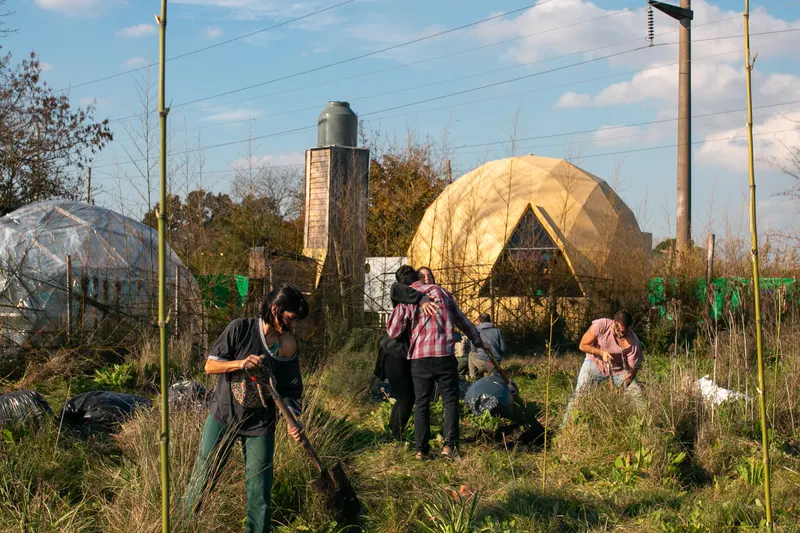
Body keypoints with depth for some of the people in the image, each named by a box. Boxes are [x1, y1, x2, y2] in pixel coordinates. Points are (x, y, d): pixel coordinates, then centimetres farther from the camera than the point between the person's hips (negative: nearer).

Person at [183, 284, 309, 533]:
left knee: (259, 491, 2)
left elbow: (289, 391, -1)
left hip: (260, 425, 1)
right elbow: (210, 366, -8)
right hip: (223, 416, -1)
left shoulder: (288, 347, -5)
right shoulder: (240, 328, -11)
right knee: (202, 479, 7)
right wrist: (240, 363, -25)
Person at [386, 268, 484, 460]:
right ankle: (449, 444, -7)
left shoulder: (406, 300, 3)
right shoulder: (441, 292, 9)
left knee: (422, 403, 9)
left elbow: (393, 332, 7)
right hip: (445, 354, 0)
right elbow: (461, 319, 18)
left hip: (420, 357, 0)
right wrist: (476, 339, 31)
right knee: (450, 400, 6)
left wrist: (398, 310, 23)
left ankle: (421, 448, 6)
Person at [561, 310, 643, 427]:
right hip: (595, 363, -1)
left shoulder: (633, 342, -27)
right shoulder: (600, 325, -29)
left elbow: (633, 369, -18)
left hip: (619, 369, 1)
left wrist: (622, 387, -32)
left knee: (638, 394, -9)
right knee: (579, 392, -12)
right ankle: (566, 424, -2)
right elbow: (583, 346, -17)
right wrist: (601, 352, -32)